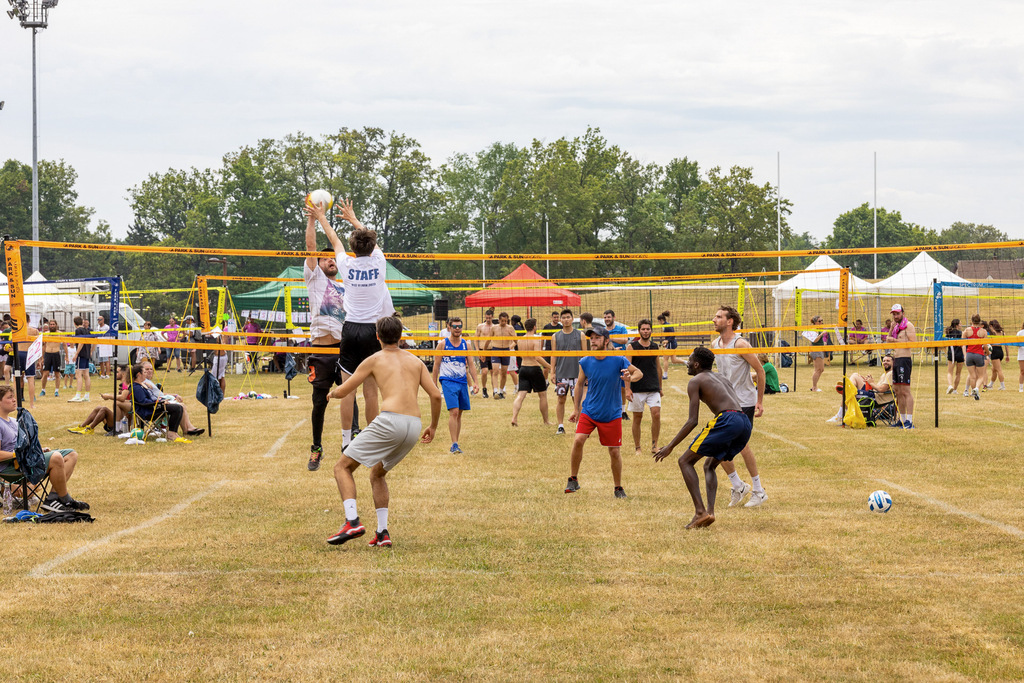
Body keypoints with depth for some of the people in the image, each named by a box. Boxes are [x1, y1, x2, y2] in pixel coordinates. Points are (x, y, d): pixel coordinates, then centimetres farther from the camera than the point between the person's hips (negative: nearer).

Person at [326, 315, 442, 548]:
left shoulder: (375, 360, 10)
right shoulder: (415, 360, 21)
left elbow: (341, 392, 12)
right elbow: (436, 395, 13)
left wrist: (332, 393, 36)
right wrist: (433, 426, 27)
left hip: (389, 421, -6)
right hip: (414, 425, 6)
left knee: (343, 467, 5)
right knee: (377, 474, 25)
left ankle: (352, 522, -15)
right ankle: (382, 533, 13)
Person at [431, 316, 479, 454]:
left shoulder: (466, 344, 9)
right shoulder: (443, 344, 0)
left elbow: (471, 364, 11)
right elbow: (436, 366, 3)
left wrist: (475, 382, 1)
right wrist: (434, 385, 1)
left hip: (462, 381, 4)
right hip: (448, 381, -4)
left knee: (459, 413, 8)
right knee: (453, 412, -16)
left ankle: (455, 444, 16)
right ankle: (454, 444, -17)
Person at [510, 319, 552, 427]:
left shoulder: (520, 340, 7)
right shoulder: (536, 339, -13)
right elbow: (538, 358, -23)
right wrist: (550, 367, -17)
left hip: (523, 368, 5)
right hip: (534, 368, -5)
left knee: (520, 395, 0)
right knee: (543, 395, 11)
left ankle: (514, 417, -20)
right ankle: (546, 421, 19)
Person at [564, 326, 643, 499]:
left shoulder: (618, 360, -11)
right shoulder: (585, 362, -2)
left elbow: (639, 372, -2)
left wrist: (630, 378, -25)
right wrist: (576, 409, 13)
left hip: (611, 414, -1)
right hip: (588, 411, 1)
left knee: (615, 451, 2)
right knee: (578, 440, -18)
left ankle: (618, 488, 20)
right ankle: (573, 480, -4)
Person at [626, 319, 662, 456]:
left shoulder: (655, 346, 10)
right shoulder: (632, 346, -1)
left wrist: (660, 387, 20)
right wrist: (628, 388, -13)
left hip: (653, 388, 2)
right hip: (637, 388, -2)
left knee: (656, 414, -12)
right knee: (637, 418, 4)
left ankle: (654, 445, -1)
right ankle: (637, 448, 14)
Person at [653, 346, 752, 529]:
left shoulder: (696, 381, 9)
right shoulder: (723, 379, 31)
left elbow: (692, 421, 1)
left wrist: (670, 446, 5)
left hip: (726, 419, -8)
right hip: (746, 424, 8)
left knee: (685, 461, 2)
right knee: (709, 465, 25)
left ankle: (700, 511, -12)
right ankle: (710, 512, 6)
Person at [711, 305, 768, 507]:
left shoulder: (740, 344, -16)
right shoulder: (715, 345, 6)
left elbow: (760, 370, -12)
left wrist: (760, 401, -11)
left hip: (744, 401, -7)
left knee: (741, 444, -5)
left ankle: (758, 491, 8)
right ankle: (738, 487, 17)